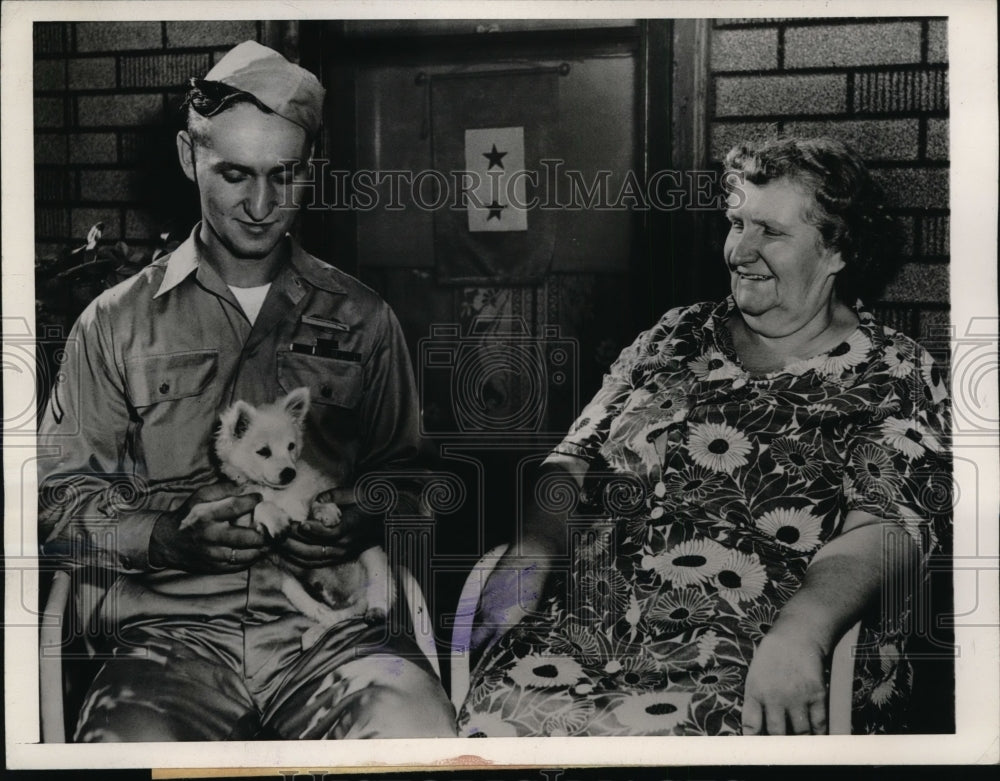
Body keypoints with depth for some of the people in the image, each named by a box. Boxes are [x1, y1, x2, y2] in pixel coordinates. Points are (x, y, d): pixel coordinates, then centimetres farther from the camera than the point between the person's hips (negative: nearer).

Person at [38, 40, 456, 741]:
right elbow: (62, 499, 9)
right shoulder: (116, 322, 11)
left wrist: (363, 525, -5)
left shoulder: (361, 319, 13)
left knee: (419, 732, -31)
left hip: (330, 625, 1)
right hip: (172, 627, 0)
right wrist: (169, 537, -10)